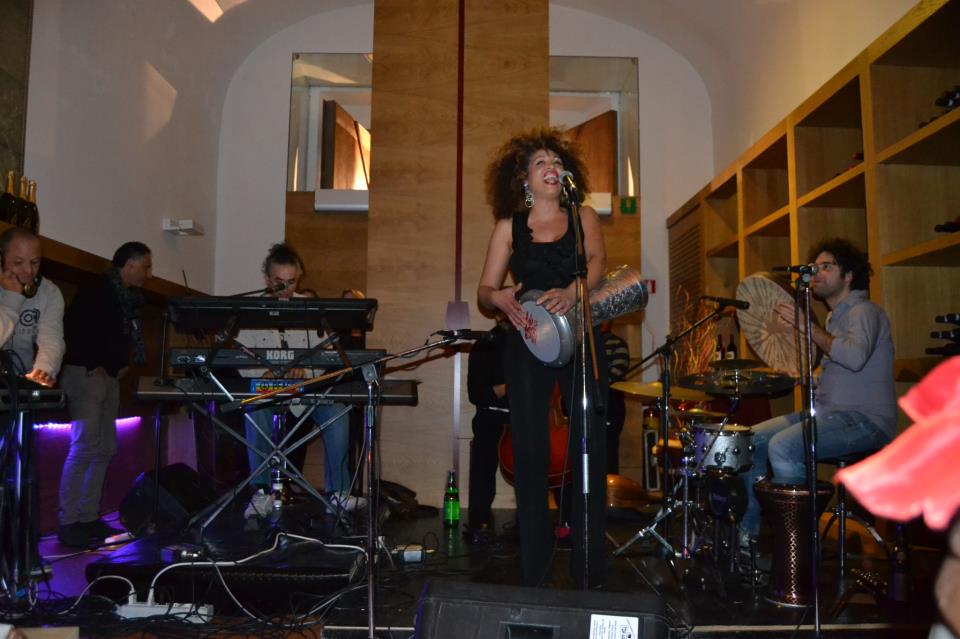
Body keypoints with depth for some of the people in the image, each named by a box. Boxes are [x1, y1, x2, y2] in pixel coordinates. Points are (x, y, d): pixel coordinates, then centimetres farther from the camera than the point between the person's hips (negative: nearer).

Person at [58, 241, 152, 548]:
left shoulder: (131, 297, 12)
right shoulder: (96, 292, -12)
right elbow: (71, 330, -18)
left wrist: (122, 364, 9)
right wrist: (92, 366, -16)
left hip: (109, 376, 9)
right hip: (84, 374, -9)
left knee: (105, 449, 10)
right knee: (85, 447, -11)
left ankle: (88, 517, 18)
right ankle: (68, 524, -3)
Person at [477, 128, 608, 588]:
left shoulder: (582, 217, 11)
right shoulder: (509, 226, 10)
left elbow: (597, 260, -7)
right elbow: (483, 289, 6)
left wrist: (570, 292, -28)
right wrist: (500, 299, -18)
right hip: (528, 344, 0)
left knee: (589, 450, -3)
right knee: (530, 453, -1)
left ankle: (589, 571, 8)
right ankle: (534, 571, 10)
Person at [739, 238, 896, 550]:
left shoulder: (863, 311, -10)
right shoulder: (835, 316, 21)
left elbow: (855, 356, -32)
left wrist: (807, 327, -27)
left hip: (865, 419, -10)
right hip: (827, 413, 10)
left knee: (783, 446, -31)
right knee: (752, 439, 2)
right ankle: (747, 532, 10)